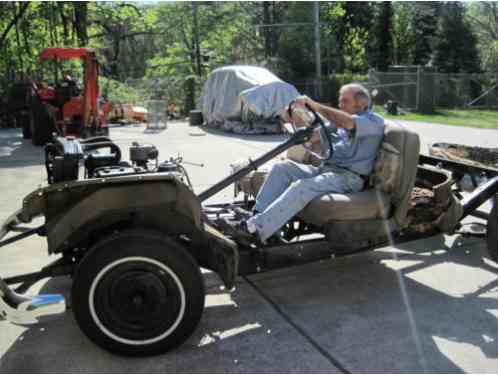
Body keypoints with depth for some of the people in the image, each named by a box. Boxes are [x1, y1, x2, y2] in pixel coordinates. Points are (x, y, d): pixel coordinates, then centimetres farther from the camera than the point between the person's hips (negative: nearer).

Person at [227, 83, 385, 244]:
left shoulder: (374, 121, 1)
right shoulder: (340, 120, 27)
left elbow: (348, 123, -22)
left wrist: (316, 106, -20)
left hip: (349, 177, -8)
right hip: (325, 169, 8)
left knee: (303, 187, -32)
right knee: (282, 167, -10)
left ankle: (256, 229, -39)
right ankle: (257, 214, -20)